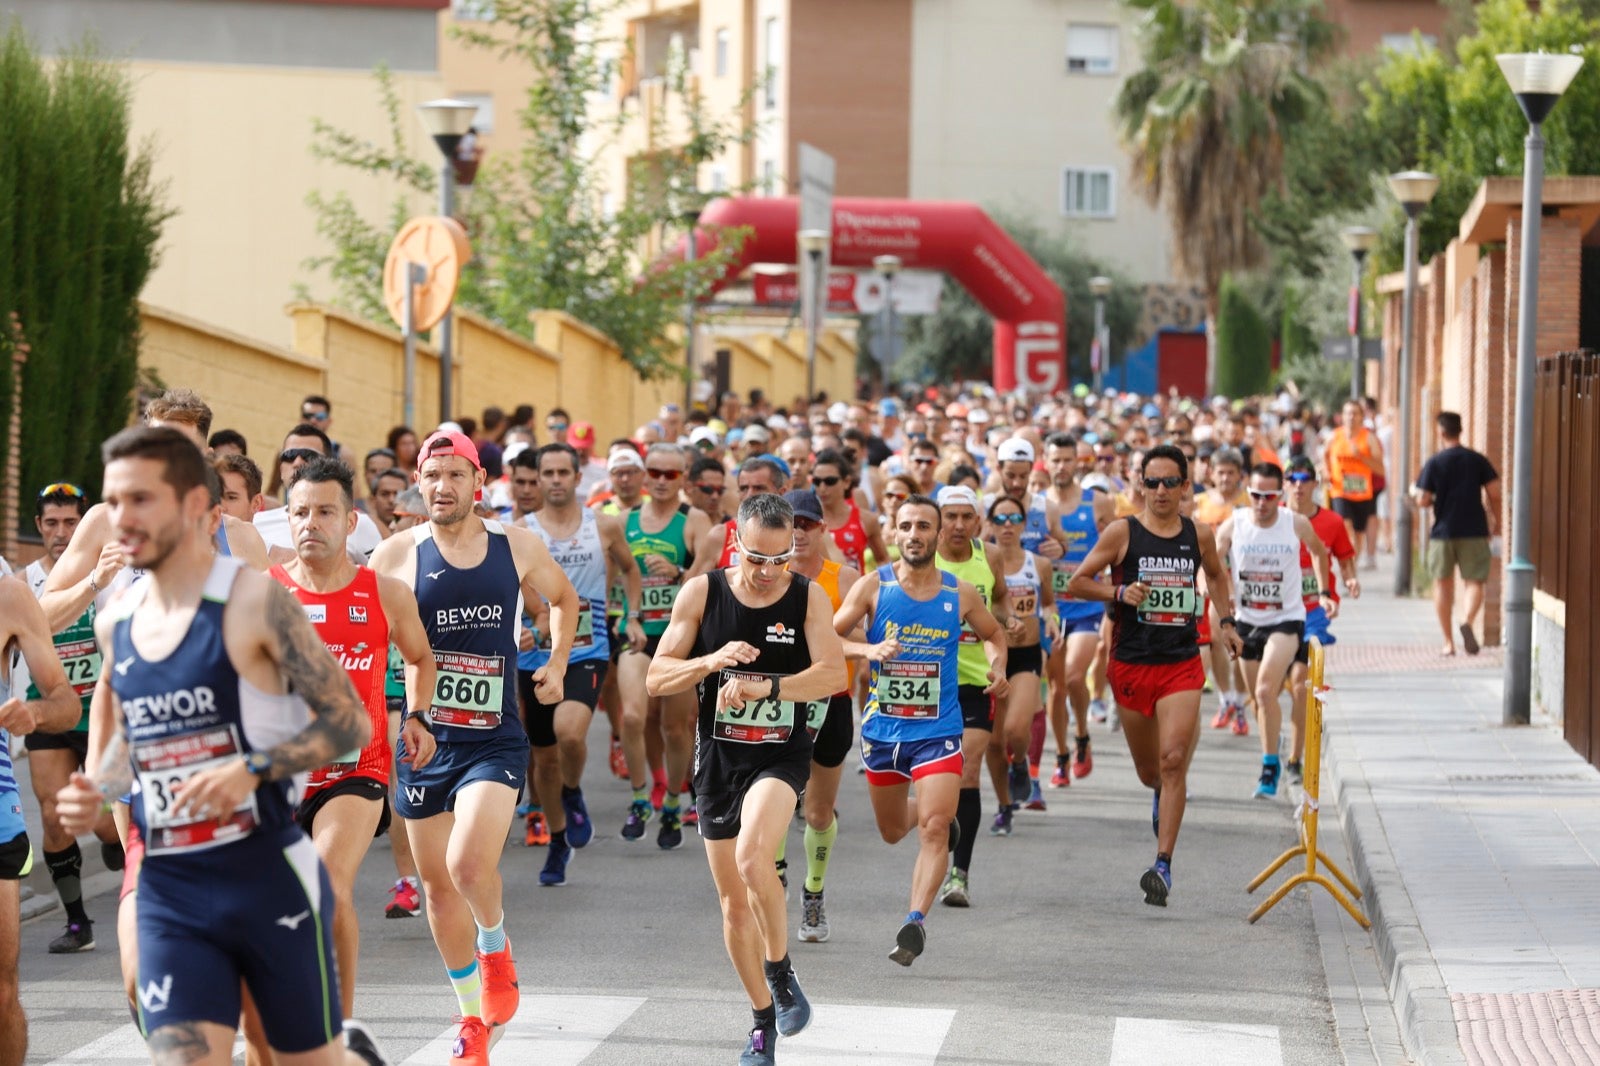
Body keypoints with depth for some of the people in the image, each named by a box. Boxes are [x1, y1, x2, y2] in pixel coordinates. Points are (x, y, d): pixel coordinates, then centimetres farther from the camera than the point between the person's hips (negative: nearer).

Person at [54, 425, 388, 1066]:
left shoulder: (254, 602, -10)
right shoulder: (116, 623, 9)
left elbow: (350, 723, -10)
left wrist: (253, 768, -23)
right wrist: (98, 792, 3)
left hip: (269, 876, -4)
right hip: (168, 893, 4)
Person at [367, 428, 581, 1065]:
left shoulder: (517, 547, 1)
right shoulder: (396, 556, -3)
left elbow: (563, 598, 22)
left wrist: (557, 663, 13)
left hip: (494, 740, -1)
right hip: (422, 737, 2)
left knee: (469, 862, -24)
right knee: (437, 883, 9)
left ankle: (496, 952, 9)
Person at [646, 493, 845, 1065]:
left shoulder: (808, 597, -5)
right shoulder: (701, 593, -3)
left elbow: (833, 674, -16)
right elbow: (657, 678, -3)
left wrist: (764, 686, -29)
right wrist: (712, 661, -22)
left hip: (782, 754, -3)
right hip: (719, 755, 3)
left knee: (752, 857, -30)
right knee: (734, 901, 8)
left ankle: (780, 972, -6)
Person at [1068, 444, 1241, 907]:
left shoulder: (1199, 535, 6)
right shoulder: (1122, 533, -2)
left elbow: (1216, 575, 27)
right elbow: (1077, 582, 0)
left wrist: (1225, 621, 16)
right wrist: (1119, 593, -16)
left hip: (1182, 664, 0)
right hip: (1131, 662, 0)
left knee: (1173, 761, -16)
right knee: (1149, 771, 11)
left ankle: (1163, 865, -15)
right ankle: (1161, 793, 50)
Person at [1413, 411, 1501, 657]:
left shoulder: (1434, 463, -5)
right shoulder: (1478, 460, 0)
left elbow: (1423, 500, -7)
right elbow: (1494, 493, -1)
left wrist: (1416, 493, 16)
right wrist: (1496, 522, 12)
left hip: (1443, 531, -1)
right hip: (1474, 531, 1)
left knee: (1443, 585, 11)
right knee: (1474, 581, 4)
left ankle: (1448, 642, 11)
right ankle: (1469, 621, -26)